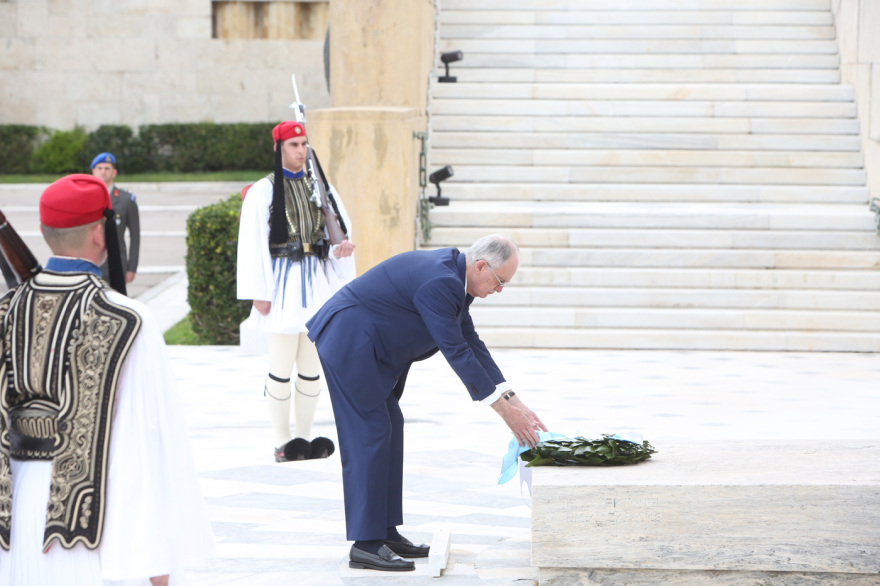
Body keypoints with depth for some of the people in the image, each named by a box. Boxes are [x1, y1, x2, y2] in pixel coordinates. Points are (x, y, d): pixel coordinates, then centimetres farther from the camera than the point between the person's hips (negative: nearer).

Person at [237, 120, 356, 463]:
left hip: (318, 281, 5)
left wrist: (343, 246, -14)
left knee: (312, 366, 8)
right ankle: (283, 442, 4)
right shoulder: (263, 191, -2)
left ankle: (305, 438, 16)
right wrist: (259, 293, -11)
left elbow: (341, 226, 11)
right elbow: (253, 245, -6)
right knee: (282, 366, -5)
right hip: (283, 281, -5)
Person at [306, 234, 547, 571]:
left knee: (390, 428, 11)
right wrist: (506, 412, -17)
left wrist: (516, 403, 8)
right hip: (348, 341, -11)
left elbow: (472, 344, 11)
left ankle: (385, 532, 15)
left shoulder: (454, 280, 8)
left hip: (365, 347, 11)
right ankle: (365, 545, -9)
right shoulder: (440, 283, -24)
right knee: (370, 433, -10)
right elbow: (456, 352, -23)